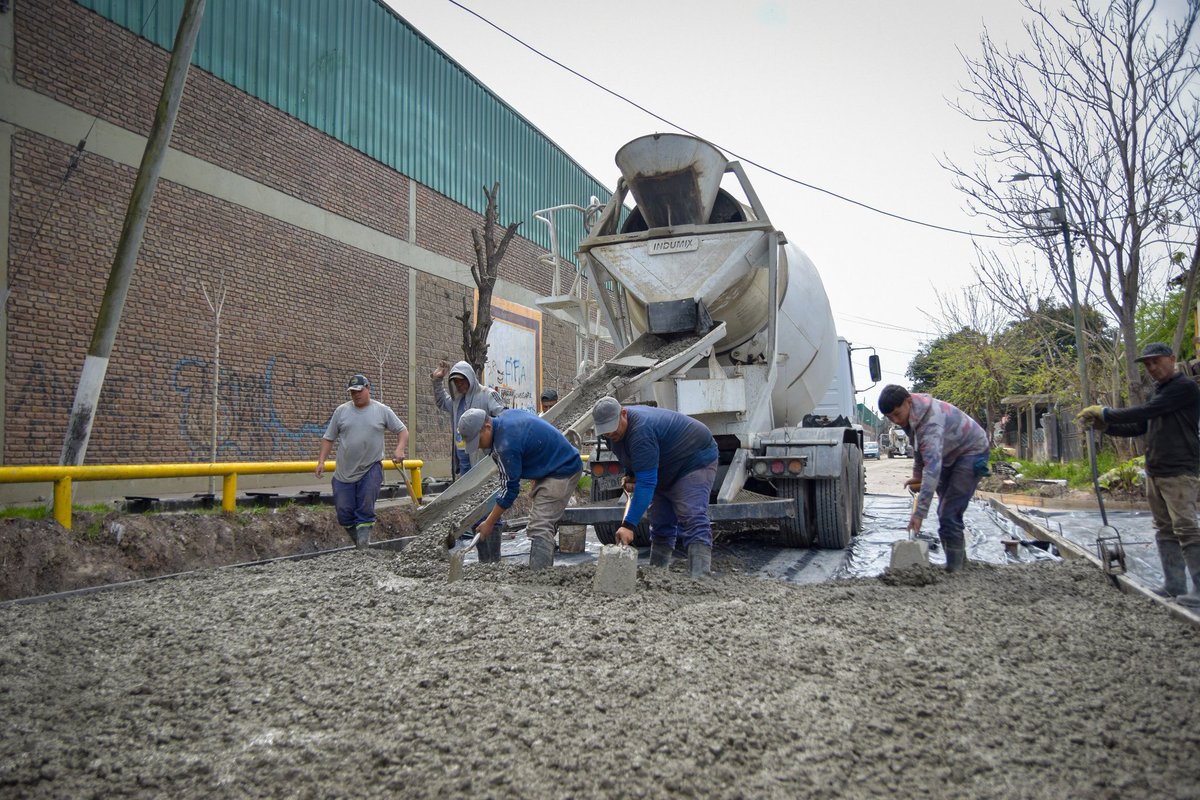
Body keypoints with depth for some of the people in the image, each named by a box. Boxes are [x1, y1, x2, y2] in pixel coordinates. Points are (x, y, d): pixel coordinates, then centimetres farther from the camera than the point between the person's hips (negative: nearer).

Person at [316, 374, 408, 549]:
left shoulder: (382, 410, 2)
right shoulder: (341, 411, 4)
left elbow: (403, 430, 4)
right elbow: (328, 438, 8)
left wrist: (399, 449, -13)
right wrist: (321, 461, -1)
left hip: (371, 470, -2)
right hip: (344, 473, 2)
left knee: (366, 508, -13)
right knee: (344, 511, 3)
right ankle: (359, 544, 20)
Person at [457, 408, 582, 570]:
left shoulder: (506, 445, -25)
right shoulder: (508, 415, 2)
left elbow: (510, 490, -19)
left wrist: (489, 523, -9)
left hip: (562, 473, -11)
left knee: (539, 529, -16)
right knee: (544, 525, 15)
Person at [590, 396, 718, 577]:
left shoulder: (641, 432, -37)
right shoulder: (611, 431, -6)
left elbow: (646, 482, -40)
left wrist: (628, 525, -43)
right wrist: (629, 475, -5)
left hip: (695, 461, -10)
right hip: (665, 472, 10)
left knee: (693, 520, -23)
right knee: (660, 524, 9)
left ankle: (700, 578, -31)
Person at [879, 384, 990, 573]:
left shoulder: (931, 421, -39)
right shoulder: (911, 415, -9)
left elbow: (933, 467, -47)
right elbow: (919, 445, 12)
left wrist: (920, 512, -50)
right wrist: (917, 475, 7)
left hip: (970, 452, -10)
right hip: (949, 455, 10)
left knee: (949, 514, -18)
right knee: (945, 512, 14)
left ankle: (954, 568, -11)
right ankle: (959, 560, 29)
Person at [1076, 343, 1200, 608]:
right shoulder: (1157, 391, 18)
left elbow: (1145, 412, -19)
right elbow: (1138, 427, 19)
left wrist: (1106, 413, -13)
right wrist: (1103, 426, 5)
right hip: (1155, 472, 9)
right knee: (1165, 530, 9)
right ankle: (1174, 584, 13)